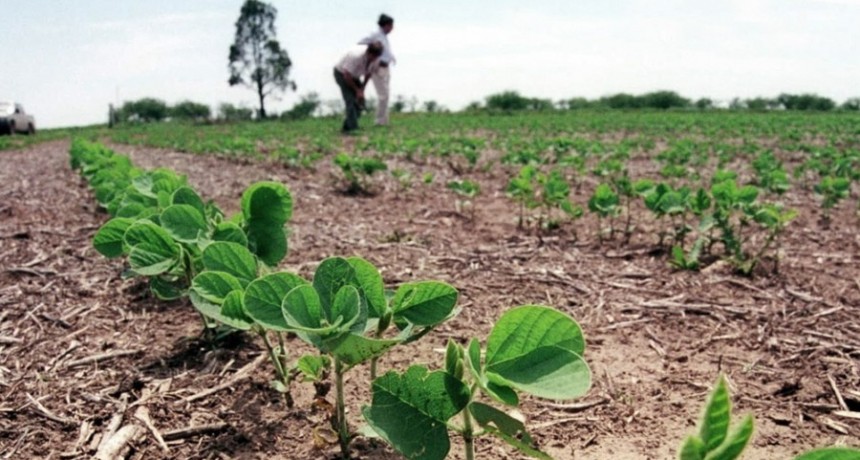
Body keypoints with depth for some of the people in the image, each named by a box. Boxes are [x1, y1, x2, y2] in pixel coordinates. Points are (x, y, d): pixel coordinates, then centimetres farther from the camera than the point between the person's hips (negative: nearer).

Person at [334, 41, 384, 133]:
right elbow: (347, 76, -29)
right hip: (342, 74, -7)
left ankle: (347, 127, 11)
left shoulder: (374, 59, -17)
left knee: (360, 102, -1)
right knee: (351, 101, -21)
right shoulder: (356, 57, -37)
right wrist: (357, 90, -20)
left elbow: (368, 74, 1)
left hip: (354, 76, 7)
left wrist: (362, 89, -3)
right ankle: (353, 128, -22)